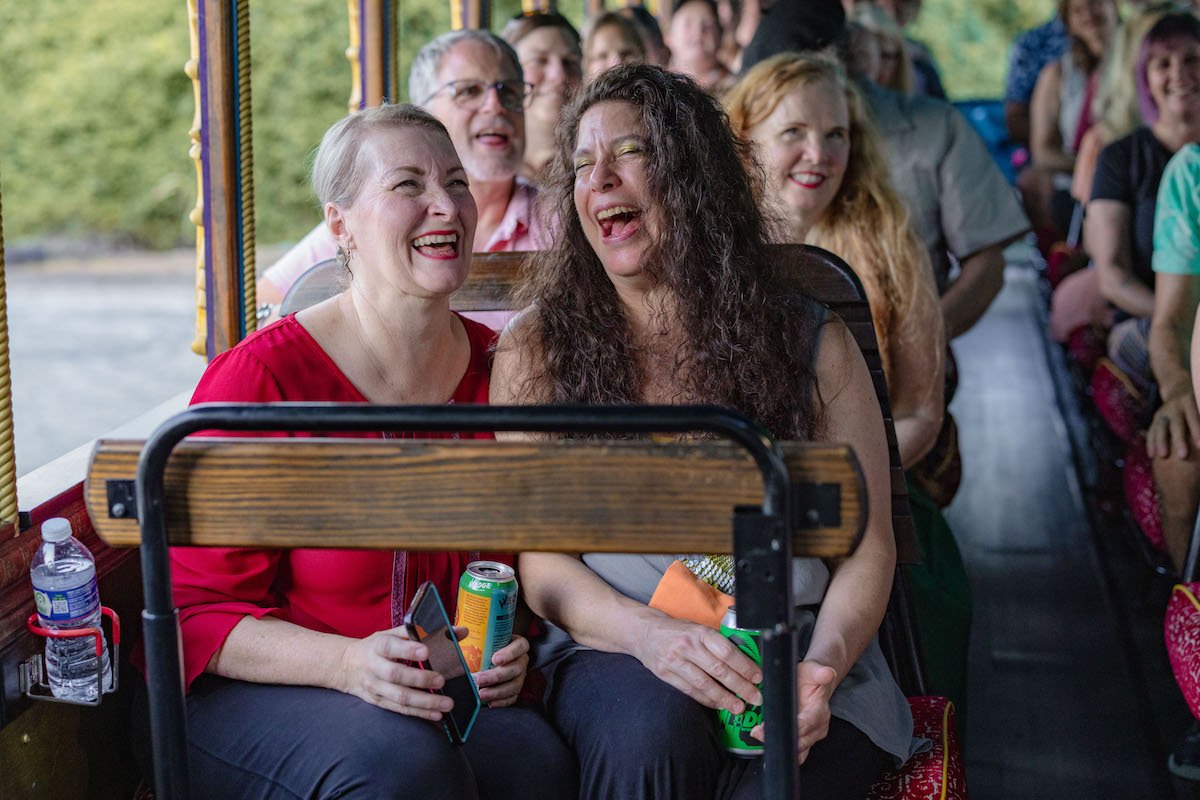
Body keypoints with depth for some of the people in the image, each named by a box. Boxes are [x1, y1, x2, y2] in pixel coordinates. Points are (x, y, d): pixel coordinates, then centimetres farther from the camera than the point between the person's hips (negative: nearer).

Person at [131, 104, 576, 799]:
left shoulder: (498, 369, 3)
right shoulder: (260, 377, -13)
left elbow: (519, 562, 15)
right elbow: (199, 610, -11)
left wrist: (510, 649, -8)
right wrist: (348, 663, -28)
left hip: (444, 698, 4)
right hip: (239, 695, -4)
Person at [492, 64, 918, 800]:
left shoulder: (812, 343, 9)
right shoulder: (536, 350, 8)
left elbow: (867, 551, 6)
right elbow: (539, 559, 1)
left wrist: (821, 667, -14)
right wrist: (651, 634, -19)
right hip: (618, 654, 0)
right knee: (651, 728, -34)